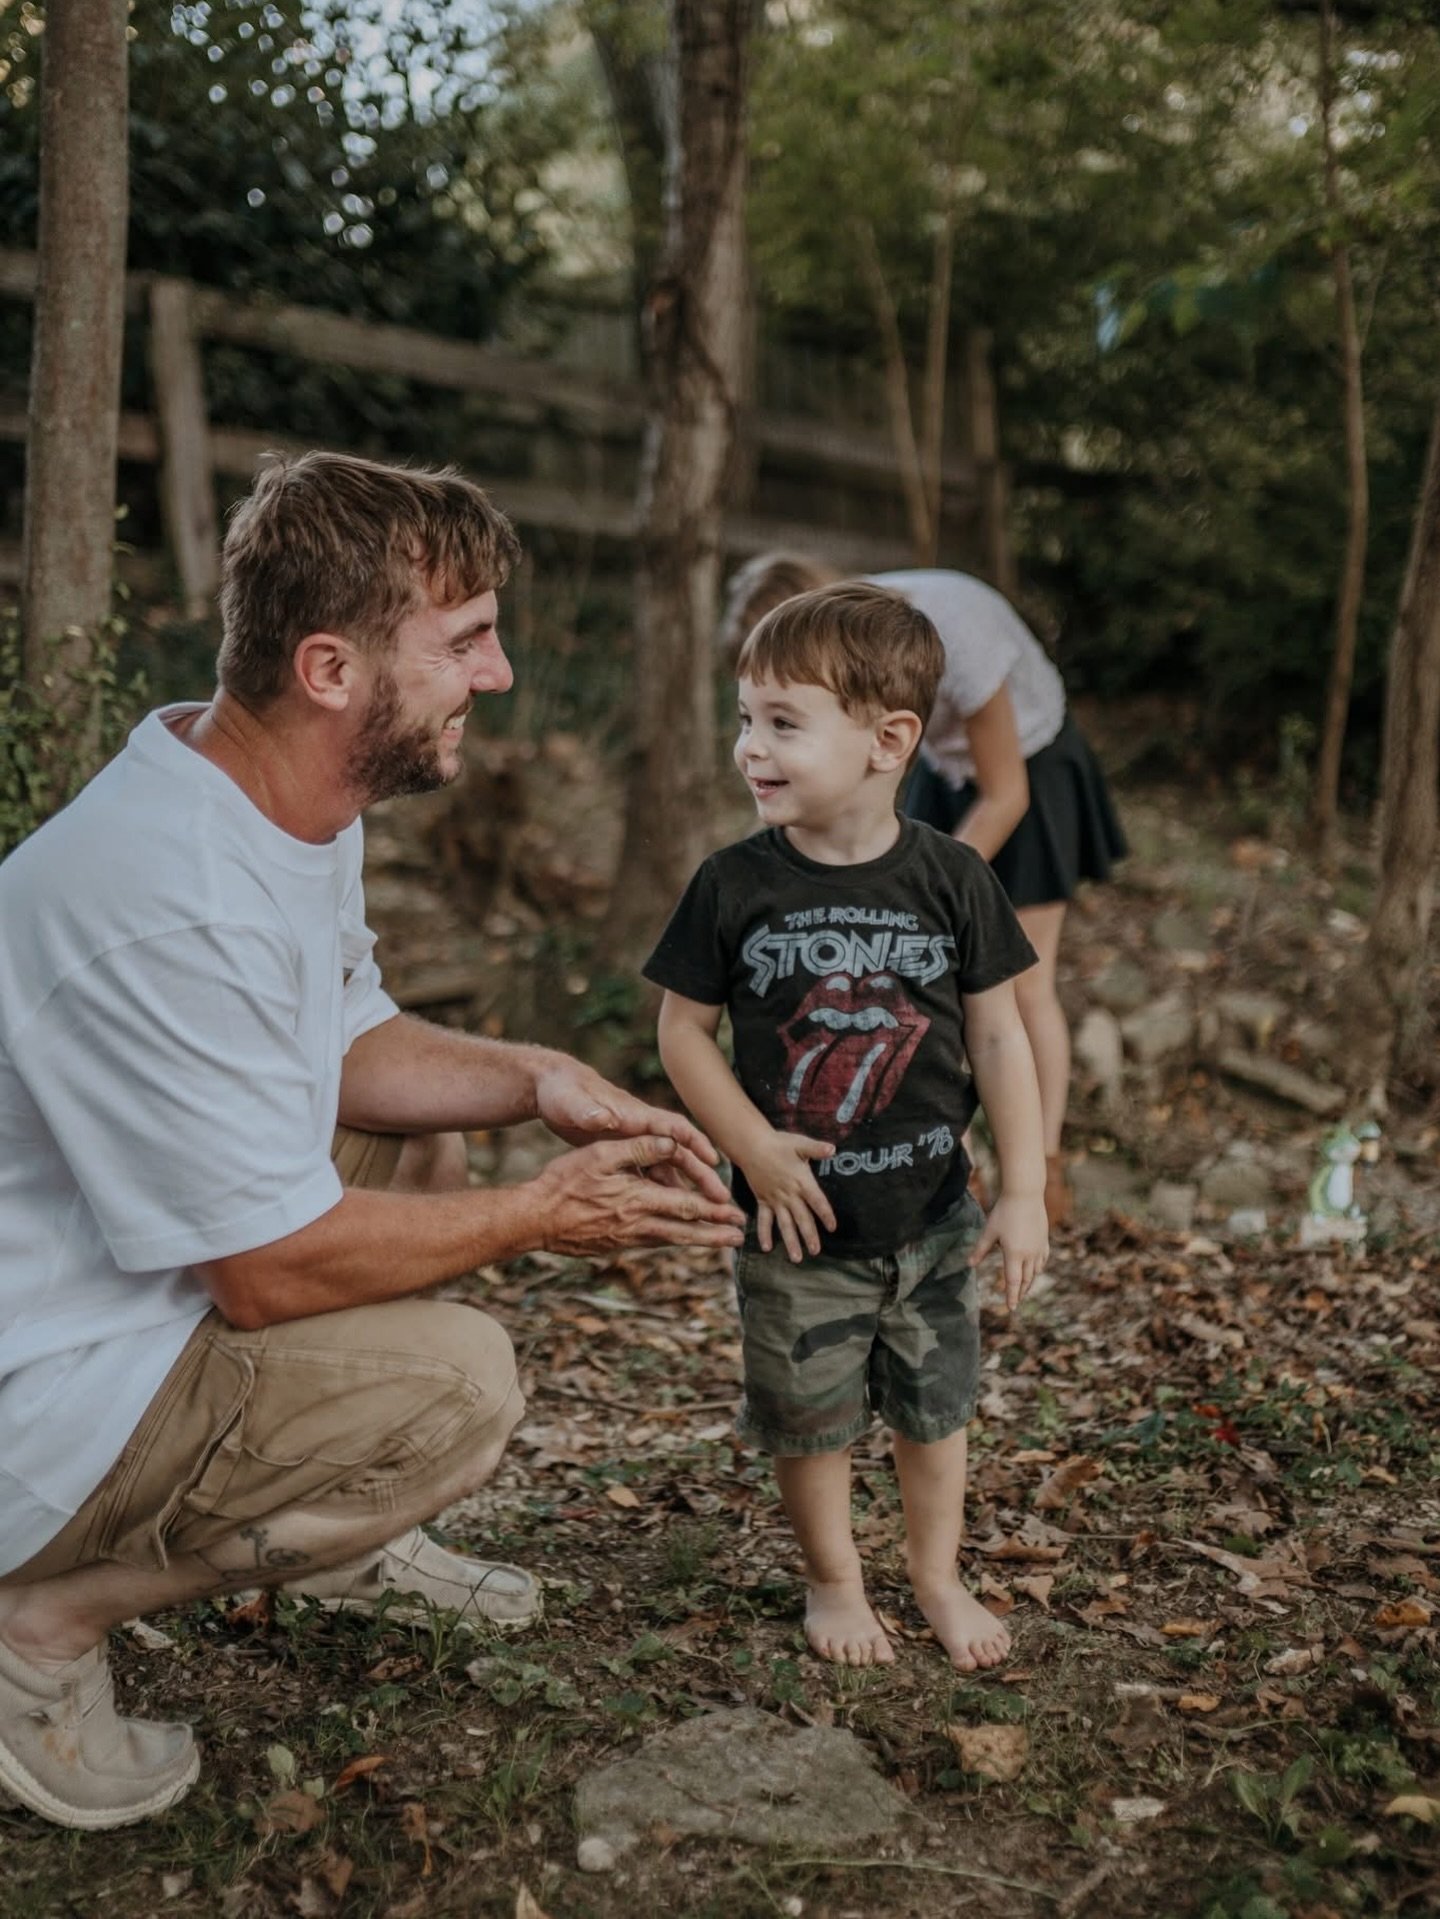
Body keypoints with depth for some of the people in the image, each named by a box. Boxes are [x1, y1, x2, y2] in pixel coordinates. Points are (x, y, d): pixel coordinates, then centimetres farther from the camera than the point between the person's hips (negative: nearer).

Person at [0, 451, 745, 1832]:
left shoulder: (301, 805, 0)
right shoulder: (173, 902, -32)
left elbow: (347, 1046, 13)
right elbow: (274, 1271, -26)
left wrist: (536, 1082, -4)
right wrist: (545, 1214, -14)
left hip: (163, 1282, 10)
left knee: (427, 1141, 18)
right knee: (456, 1380, -24)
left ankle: (341, 1543, 22)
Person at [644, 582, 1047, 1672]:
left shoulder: (952, 879, -10)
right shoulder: (736, 886, -11)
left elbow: (998, 1035, -4)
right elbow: (684, 1028, -4)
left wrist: (1025, 1191, -7)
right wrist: (754, 1148, -15)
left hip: (932, 1220, 1)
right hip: (798, 1220, 0)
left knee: (935, 1407, 16)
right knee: (809, 1416, 13)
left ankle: (938, 1576, 39)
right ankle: (834, 1581, 37)